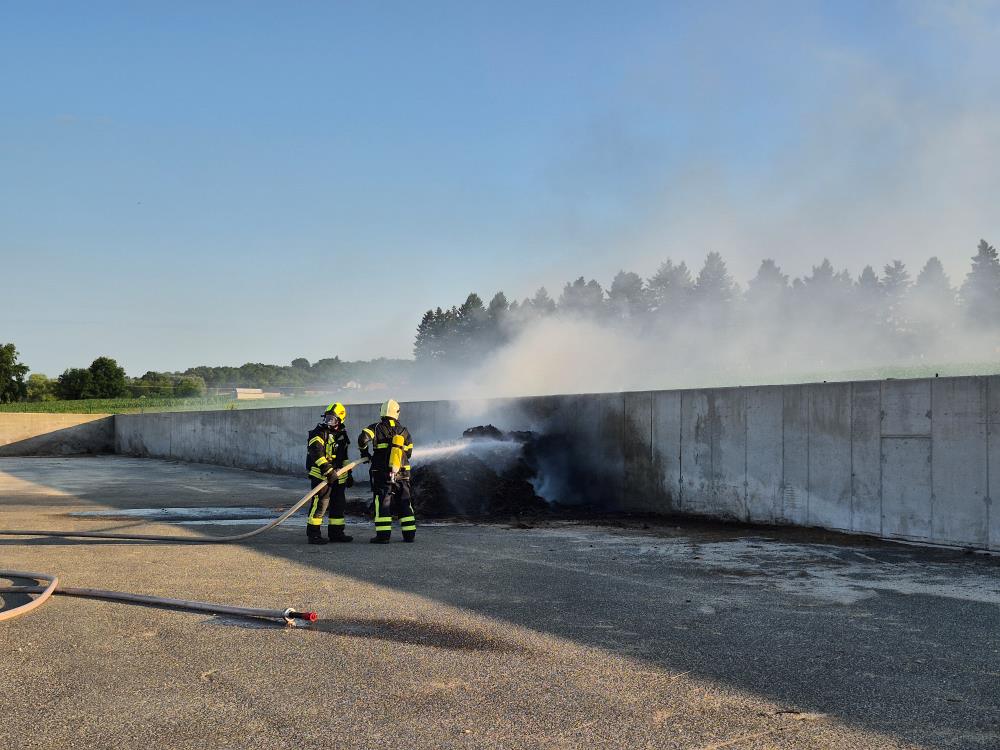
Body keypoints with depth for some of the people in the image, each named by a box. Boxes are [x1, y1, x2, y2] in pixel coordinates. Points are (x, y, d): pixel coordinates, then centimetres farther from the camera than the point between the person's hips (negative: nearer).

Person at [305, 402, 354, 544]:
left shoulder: (342, 434, 14)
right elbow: (317, 453, -23)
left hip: (338, 475, 8)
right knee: (320, 503, -10)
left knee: (338, 503, 12)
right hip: (321, 474, -8)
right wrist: (328, 470, -31)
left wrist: (348, 474, 23)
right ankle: (313, 534, -5)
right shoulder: (319, 432, -10)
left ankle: (336, 533, 22)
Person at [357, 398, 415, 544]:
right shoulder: (404, 431, 8)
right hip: (402, 474, 3)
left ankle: (383, 535, -6)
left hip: (382, 473, -3)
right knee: (404, 503, 12)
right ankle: (409, 534, 12)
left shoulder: (377, 428, -3)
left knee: (382, 503, 0)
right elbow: (408, 453, 11)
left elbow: (363, 438, -16)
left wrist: (365, 453, 1)